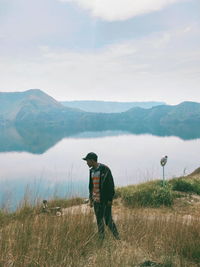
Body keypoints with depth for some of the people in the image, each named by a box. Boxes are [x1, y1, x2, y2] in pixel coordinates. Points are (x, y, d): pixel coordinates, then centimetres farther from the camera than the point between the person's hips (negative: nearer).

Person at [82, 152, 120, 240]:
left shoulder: (105, 169, -12)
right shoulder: (91, 171, 10)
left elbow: (111, 184, -13)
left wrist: (110, 199, -15)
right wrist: (91, 199, 14)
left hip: (105, 200, -7)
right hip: (96, 200, 7)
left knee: (108, 219, -3)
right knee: (99, 220, 12)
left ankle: (117, 238, 13)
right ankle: (101, 238, 23)